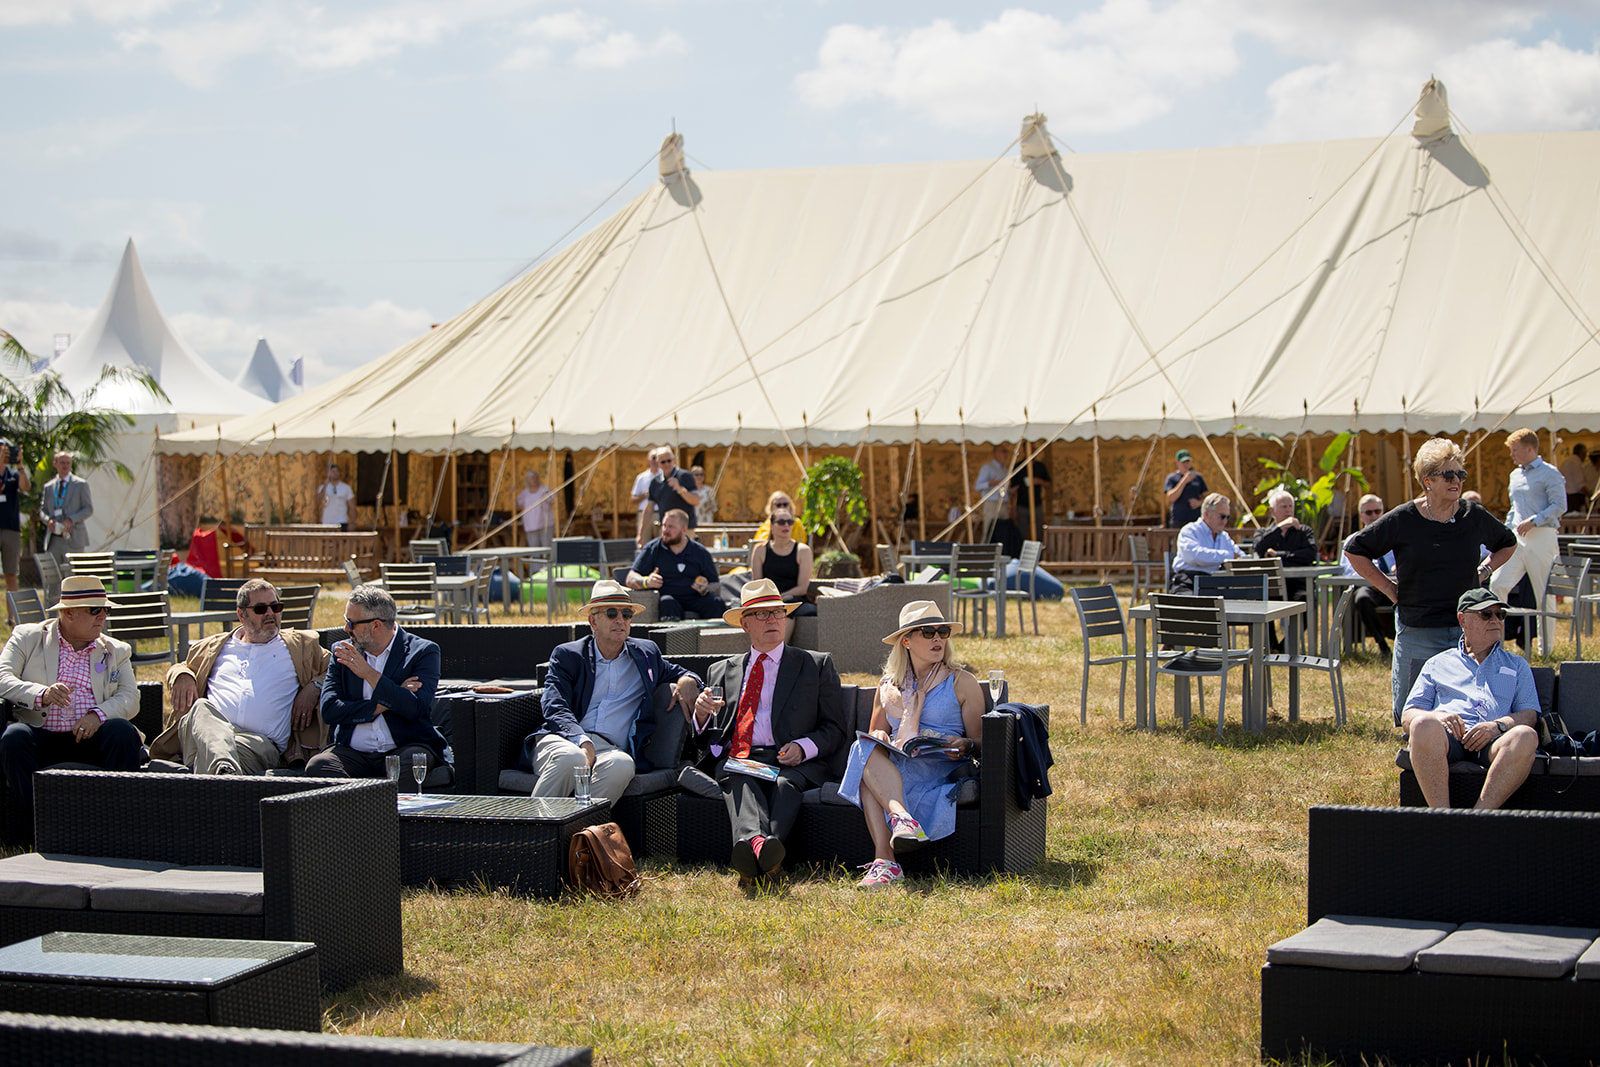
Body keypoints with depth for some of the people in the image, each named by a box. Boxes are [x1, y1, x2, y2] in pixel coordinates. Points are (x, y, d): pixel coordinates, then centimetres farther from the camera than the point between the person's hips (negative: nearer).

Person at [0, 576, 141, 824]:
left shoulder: (116, 651, 18)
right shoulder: (27, 638, 12)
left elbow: (130, 698, 5)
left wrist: (98, 714, -17)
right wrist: (42, 694, -22)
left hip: (90, 737, 1)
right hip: (42, 736, -1)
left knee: (121, 730, -30)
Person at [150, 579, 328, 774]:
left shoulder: (300, 645, 27)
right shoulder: (216, 646, 31)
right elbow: (180, 668, 42)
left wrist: (314, 687, 5)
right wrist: (183, 676, 17)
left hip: (262, 741, -1)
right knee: (201, 708, -39)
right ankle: (225, 768, -65)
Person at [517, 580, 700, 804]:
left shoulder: (646, 653, 23)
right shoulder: (566, 655, 14)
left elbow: (675, 673, 41)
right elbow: (556, 709, 0)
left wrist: (687, 680, 13)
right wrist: (582, 742, -21)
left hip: (610, 748, 2)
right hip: (564, 739, -1)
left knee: (622, 764, -37)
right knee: (570, 759, -40)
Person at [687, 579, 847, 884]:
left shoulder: (817, 665, 19)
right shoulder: (722, 671, 26)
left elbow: (834, 730, 13)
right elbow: (708, 737, 24)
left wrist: (803, 747, -9)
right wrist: (701, 715, 0)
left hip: (794, 763, -1)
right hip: (738, 759, 1)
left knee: (785, 783, -36)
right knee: (738, 780, -35)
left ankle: (768, 851, -62)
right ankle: (754, 841, -64)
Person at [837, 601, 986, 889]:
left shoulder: (962, 683, 11)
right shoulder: (888, 685, 21)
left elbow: (980, 742, 9)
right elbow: (876, 732, 25)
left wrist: (965, 745, -16)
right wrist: (878, 736, -1)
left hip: (943, 768, -4)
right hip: (893, 767, 4)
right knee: (867, 750, -33)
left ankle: (885, 861, -49)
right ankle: (901, 816, -53)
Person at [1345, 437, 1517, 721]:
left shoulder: (1475, 516, 3)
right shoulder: (1403, 519, -5)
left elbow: (1507, 544, 23)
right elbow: (1354, 549, 3)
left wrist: (1483, 571, 9)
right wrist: (1388, 587, 0)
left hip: (1466, 629, 2)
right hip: (1417, 630, -2)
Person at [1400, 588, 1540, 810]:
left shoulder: (1517, 665, 31)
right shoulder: (1437, 664, 29)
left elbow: (1529, 715, 15)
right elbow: (1407, 717, 19)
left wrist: (1499, 726, -7)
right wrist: (1438, 717, -5)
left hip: (1492, 741, 1)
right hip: (1447, 736, -1)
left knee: (1526, 736, -35)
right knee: (1424, 724, -37)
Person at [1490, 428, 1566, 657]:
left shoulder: (1549, 474, -5)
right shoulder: (1515, 475, 18)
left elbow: (1560, 505, -12)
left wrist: (1532, 521, -19)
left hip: (1542, 537, -7)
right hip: (1517, 538, 7)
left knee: (1544, 595, -1)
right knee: (1497, 584, -7)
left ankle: (1545, 648, 8)